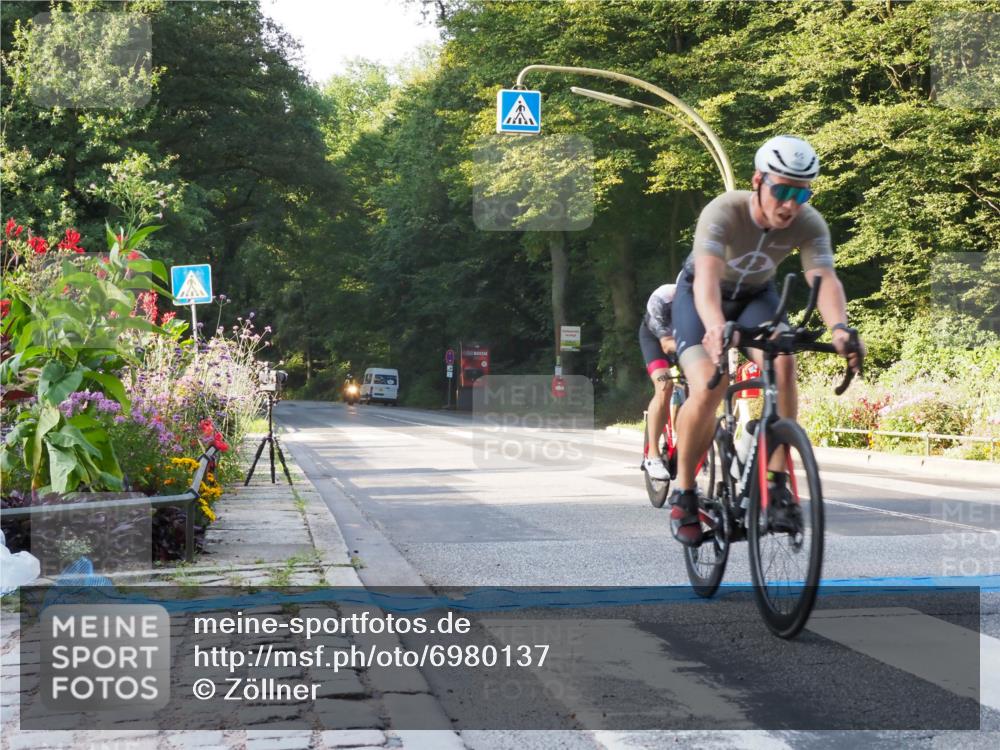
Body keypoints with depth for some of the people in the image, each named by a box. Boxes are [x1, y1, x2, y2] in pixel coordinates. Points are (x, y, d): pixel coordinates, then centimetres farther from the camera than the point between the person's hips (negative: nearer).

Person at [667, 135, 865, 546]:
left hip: (756, 296, 3)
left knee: (783, 364, -27)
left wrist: (839, 328, -59)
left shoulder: (810, 225, -24)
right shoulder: (724, 212, -34)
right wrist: (716, 327, -68)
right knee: (708, 388, -25)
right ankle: (683, 492, -5)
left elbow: (824, 279, -37)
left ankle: (776, 480, -16)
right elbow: (707, 276, -48)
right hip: (699, 296, -3)